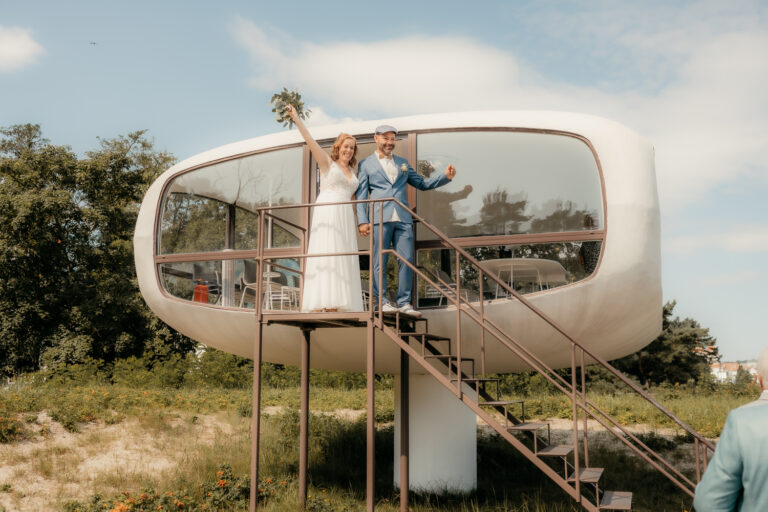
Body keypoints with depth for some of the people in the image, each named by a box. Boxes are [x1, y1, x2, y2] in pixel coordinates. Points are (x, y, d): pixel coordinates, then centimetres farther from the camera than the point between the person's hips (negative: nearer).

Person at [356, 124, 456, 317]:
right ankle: (382, 301, 3)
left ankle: (404, 303, 4)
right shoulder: (366, 164, 11)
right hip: (380, 219, -3)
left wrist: (445, 176, 7)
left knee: (407, 260, -2)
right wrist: (362, 221, -7)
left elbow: (422, 183, 23)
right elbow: (361, 195, 4)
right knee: (380, 262, -4)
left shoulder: (402, 163, 23)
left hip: (403, 219, 3)